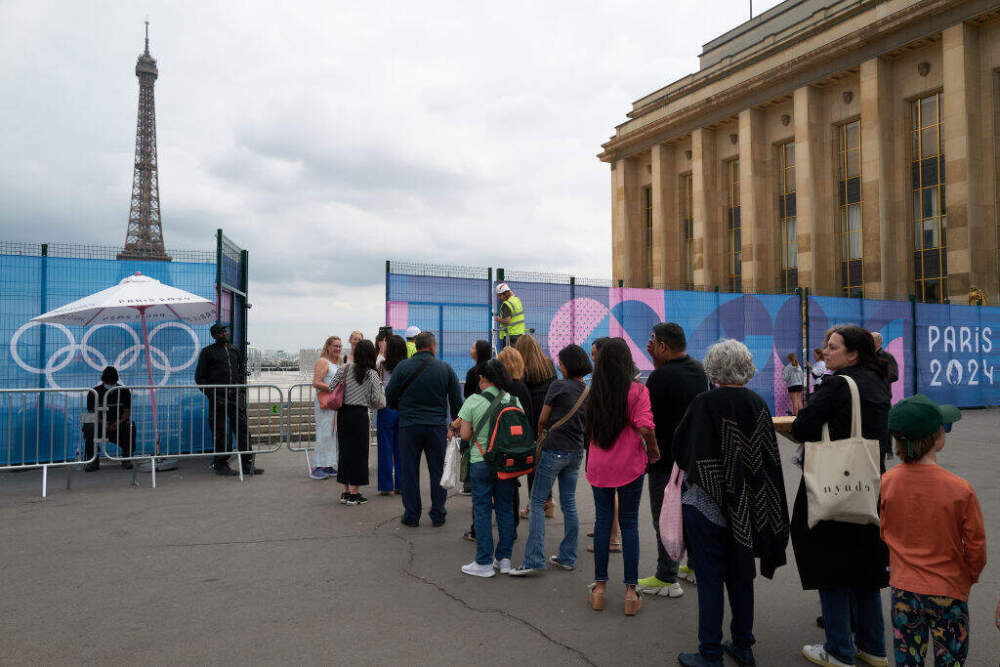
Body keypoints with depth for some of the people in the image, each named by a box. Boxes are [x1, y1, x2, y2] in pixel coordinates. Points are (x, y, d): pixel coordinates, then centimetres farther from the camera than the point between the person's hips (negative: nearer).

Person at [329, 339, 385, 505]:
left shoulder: (344, 369, 1)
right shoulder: (372, 374, -6)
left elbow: (331, 389, 2)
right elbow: (378, 401, -7)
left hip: (343, 413, 4)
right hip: (359, 415, -4)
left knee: (345, 450, 12)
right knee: (358, 451, 5)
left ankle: (345, 492, 19)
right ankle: (354, 493, 9)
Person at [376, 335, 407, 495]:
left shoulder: (383, 365, -10)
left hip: (386, 408, -3)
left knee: (385, 447, 5)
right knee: (400, 447, 10)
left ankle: (387, 486, 8)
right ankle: (401, 485, 16)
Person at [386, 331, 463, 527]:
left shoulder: (403, 367, -4)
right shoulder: (446, 368, 0)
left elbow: (390, 397, 0)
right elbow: (457, 400, 3)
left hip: (409, 425, -1)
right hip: (437, 426, 1)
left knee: (409, 472, 9)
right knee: (438, 471, 11)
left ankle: (411, 515, 14)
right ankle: (438, 515, 17)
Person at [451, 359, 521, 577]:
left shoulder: (473, 401, -8)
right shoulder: (514, 400, 2)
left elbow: (465, 435, -8)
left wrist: (458, 426, 13)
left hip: (481, 463, -3)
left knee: (483, 511, 4)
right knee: (505, 509, 13)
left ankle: (484, 563, 8)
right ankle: (504, 559, 19)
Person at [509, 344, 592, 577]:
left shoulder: (558, 386, -10)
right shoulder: (588, 393, 8)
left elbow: (542, 419, -2)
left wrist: (539, 433, 19)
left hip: (554, 450, -6)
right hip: (576, 452, 7)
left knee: (538, 503, -1)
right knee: (569, 504, 12)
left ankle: (534, 559, -6)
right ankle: (567, 557, 18)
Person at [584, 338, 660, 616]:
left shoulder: (594, 391, 1)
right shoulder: (637, 390, -11)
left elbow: (589, 428, 7)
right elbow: (644, 427, -18)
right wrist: (653, 450, -3)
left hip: (598, 466, 3)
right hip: (629, 467, -3)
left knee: (602, 521, 12)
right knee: (629, 524, 6)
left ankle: (599, 586, 18)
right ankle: (630, 591, 11)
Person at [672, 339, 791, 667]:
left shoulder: (705, 403, -16)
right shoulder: (758, 404, -3)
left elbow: (679, 446, -7)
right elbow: (771, 457, 4)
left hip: (707, 505, -5)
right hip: (746, 509, 5)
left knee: (710, 578, 4)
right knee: (741, 576, 17)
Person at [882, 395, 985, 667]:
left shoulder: (887, 482, -12)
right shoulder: (960, 490, -20)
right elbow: (976, 546, -8)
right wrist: (971, 576, 12)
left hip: (903, 589, 3)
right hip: (948, 592, -2)